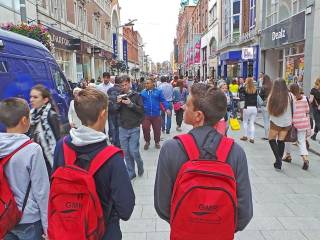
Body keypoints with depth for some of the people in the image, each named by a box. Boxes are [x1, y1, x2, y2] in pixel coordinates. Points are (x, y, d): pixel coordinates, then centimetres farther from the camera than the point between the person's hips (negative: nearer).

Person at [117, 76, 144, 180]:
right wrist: (118, 104, -11)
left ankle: (140, 166, 25)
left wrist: (131, 104, -19)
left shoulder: (136, 95, -3)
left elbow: (141, 110, -7)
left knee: (133, 151, -5)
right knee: (126, 152, 8)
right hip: (122, 128, 4)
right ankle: (131, 172, 23)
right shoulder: (120, 95, 6)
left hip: (134, 128, -3)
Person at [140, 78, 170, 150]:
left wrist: (167, 108, -13)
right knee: (145, 128, -3)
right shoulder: (143, 93, 5)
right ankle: (147, 142, 23)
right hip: (146, 115, 1)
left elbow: (163, 100, -2)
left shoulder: (158, 91, 1)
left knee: (157, 129, 9)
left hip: (156, 115, 0)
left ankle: (157, 142, 33)